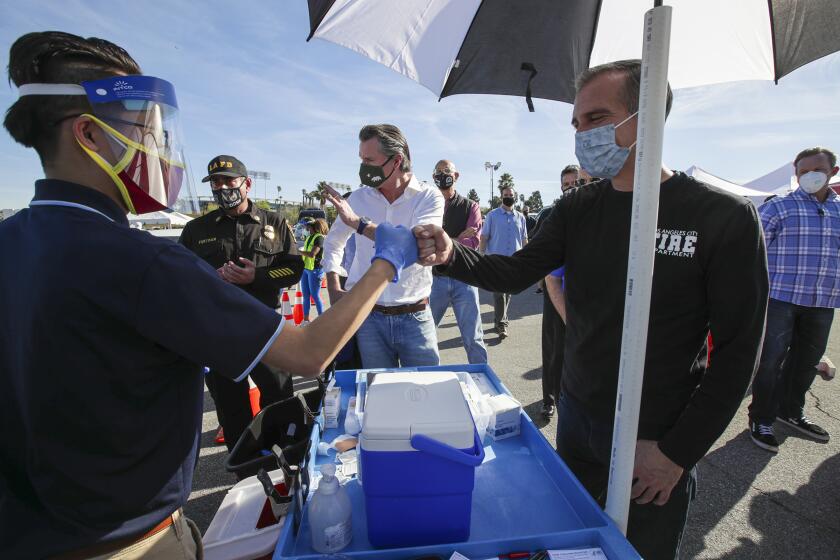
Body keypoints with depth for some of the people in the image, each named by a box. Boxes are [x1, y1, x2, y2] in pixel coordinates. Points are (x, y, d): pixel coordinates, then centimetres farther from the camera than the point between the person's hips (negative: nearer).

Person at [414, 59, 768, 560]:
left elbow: (738, 350, -12)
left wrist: (678, 452, -12)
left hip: (656, 443, -3)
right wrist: (451, 255, -25)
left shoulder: (724, 217, -14)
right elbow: (516, 273, -7)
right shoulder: (576, 209, -1)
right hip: (576, 416, 4)